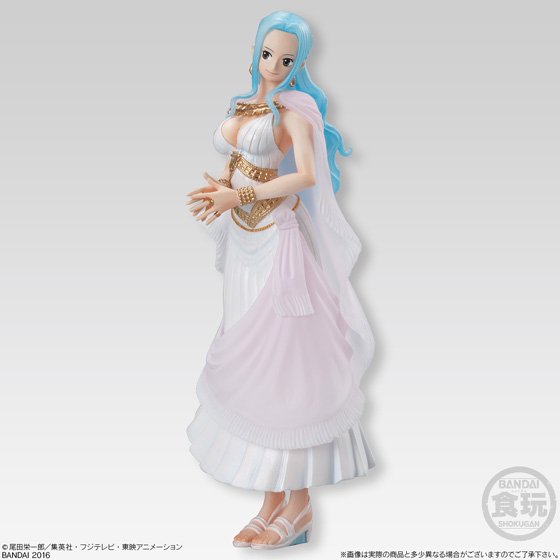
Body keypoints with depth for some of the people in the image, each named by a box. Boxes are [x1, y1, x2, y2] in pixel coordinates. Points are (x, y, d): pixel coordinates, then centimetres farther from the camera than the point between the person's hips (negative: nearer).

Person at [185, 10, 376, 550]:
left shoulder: (294, 107, -6)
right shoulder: (242, 104, 15)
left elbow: (307, 175, -20)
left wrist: (240, 195, -22)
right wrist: (218, 189, -5)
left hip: (278, 239, -7)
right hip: (244, 241, 7)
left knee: (283, 361, -4)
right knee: (254, 361, 7)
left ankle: (299, 503, 8)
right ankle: (274, 498, 18)